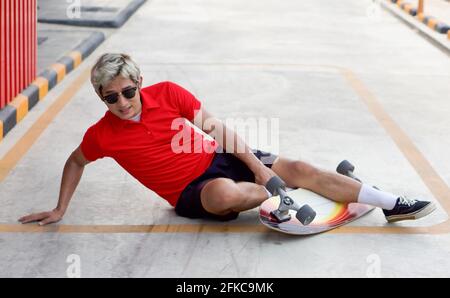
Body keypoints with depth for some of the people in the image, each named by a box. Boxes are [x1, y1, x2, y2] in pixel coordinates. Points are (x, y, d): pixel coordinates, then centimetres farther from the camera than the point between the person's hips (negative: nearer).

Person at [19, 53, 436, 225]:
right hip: (191, 193, -2)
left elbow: (217, 128, -5)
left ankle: (392, 205, -5)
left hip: (221, 158, 3)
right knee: (225, 191, -41)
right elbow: (76, 161, 8)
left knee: (300, 168, -11)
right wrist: (60, 210, 7)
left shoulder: (168, 93, -11)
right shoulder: (102, 135, -13)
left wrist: (257, 166, -10)